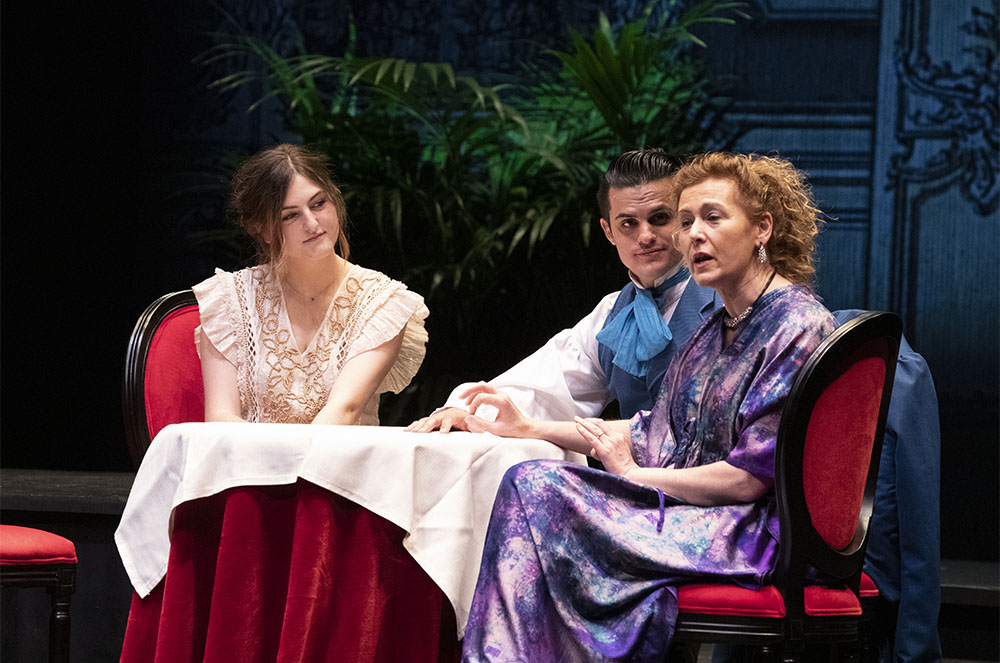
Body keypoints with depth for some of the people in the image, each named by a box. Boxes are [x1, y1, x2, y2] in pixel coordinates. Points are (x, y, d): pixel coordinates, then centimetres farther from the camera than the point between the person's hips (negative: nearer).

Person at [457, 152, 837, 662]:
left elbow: (749, 477, -17)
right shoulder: (716, 328, 17)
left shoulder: (799, 325, -13)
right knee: (529, 482, -6)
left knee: (538, 488, -17)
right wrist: (529, 428, 20)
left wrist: (633, 474, -7)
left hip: (752, 537, -9)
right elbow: (657, 432, 22)